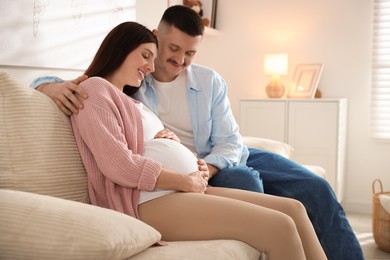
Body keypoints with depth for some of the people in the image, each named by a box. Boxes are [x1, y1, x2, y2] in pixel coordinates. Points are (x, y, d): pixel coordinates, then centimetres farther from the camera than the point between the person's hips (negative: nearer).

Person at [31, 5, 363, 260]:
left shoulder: (210, 81, -1)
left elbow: (230, 142, -3)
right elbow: (43, 82, -5)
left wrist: (206, 169, -26)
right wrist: (55, 87, -32)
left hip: (224, 160, 4)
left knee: (316, 188, -11)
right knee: (245, 180, -34)